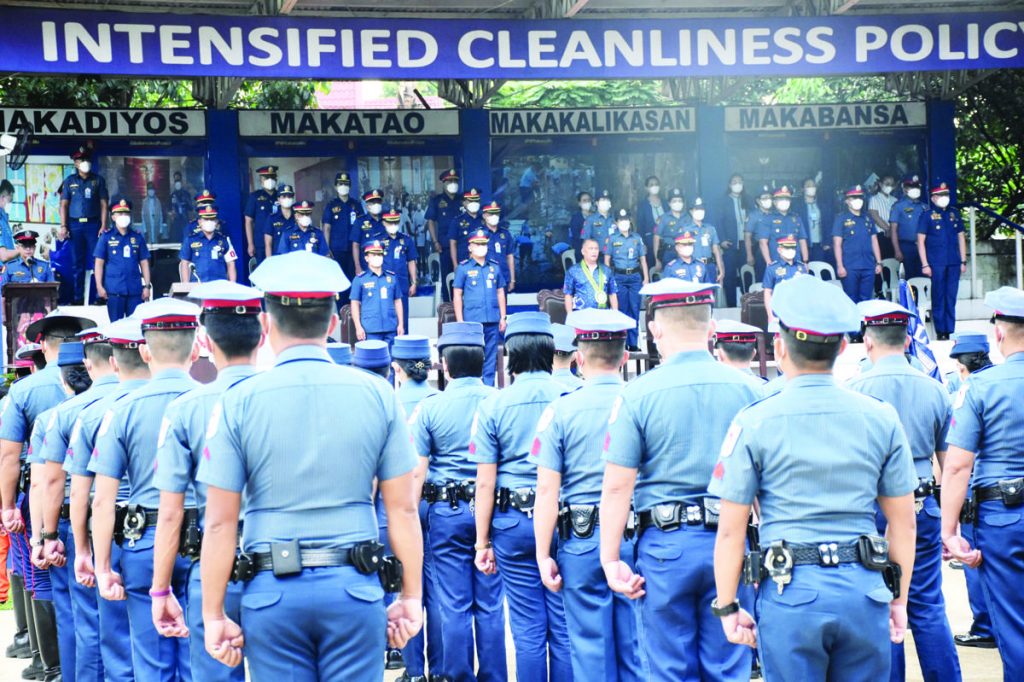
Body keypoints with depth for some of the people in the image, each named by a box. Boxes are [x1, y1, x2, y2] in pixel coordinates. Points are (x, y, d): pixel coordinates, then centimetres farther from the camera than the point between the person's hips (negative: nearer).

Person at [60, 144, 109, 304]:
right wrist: (63, 226, -2)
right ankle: (78, 297, 8)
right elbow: (64, 204, 8)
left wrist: (103, 225, -4)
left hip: (93, 224, -1)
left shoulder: (98, 180, 8)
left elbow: (103, 204, 5)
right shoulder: (69, 181, 10)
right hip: (75, 224, 1)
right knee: (78, 262, 4)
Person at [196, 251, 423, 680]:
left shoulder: (239, 402, -3)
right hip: (355, 588, 1)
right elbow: (403, 509, 1)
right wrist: (411, 597, 9)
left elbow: (220, 523, -4)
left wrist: (213, 614, 3)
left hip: (272, 592, -1)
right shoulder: (377, 395, 0)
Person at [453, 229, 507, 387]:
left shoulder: (495, 267, 12)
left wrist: (503, 317, 10)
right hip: (472, 320, -3)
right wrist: (460, 321, -4)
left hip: (492, 320, 3)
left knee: (491, 355, 6)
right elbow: (457, 296, 1)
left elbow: (500, 293, 15)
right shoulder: (463, 268, 2)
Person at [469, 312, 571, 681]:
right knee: (564, 628, 6)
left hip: (513, 522, 0)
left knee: (528, 629, 7)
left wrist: (482, 543, 5)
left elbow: (485, 483, -1)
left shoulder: (493, 405, -2)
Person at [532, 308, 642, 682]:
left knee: (590, 645, 7)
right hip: (636, 538, 2)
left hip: (582, 541, -2)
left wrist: (543, 554, -1)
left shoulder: (561, 410, -6)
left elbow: (547, 490, -7)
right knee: (635, 644, 11)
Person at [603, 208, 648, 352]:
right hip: (619, 277, -2)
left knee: (635, 309, -1)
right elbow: (606, 260, 4)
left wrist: (646, 278, 7)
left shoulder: (637, 238, 9)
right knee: (622, 309, -1)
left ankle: (633, 343, 4)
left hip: (635, 277, 2)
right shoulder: (611, 239, 4)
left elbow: (643, 259, 12)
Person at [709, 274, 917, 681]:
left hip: (791, 593, -2)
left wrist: (727, 606, 5)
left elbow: (731, 530, -5)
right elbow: (903, 523, 8)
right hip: (865, 588, 3)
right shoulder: (882, 418, 3)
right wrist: (899, 599, 17)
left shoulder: (754, 423, -5)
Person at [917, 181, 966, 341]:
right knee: (938, 298, -1)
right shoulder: (927, 215, 0)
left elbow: (961, 237, 16)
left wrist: (963, 261, 10)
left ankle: (950, 331, 11)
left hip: (954, 263, 4)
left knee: (951, 298, 5)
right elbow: (920, 240, -3)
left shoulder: (954, 213, 12)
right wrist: (925, 264, -8)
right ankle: (940, 332, 5)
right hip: (936, 263, -4)